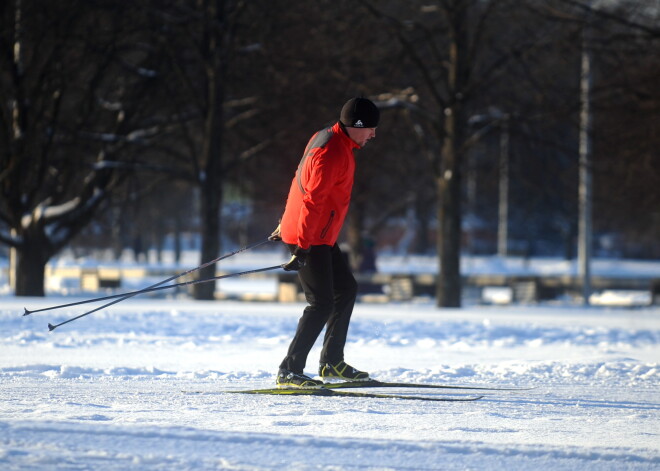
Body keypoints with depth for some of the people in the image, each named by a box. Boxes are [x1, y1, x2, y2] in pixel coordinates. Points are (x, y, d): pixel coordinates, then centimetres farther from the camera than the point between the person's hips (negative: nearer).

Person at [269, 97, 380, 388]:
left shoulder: (328, 139, 11)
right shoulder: (331, 153, -22)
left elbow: (302, 184, 21)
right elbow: (312, 201, -27)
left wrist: (288, 224, 29)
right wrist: (303, 247, -30)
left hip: (320, 237, 11)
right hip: (309, 239, -11)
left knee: (346, 289, 19)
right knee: (322, 303, -13)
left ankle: (332, 362, 27)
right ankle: (289, 371, -12)